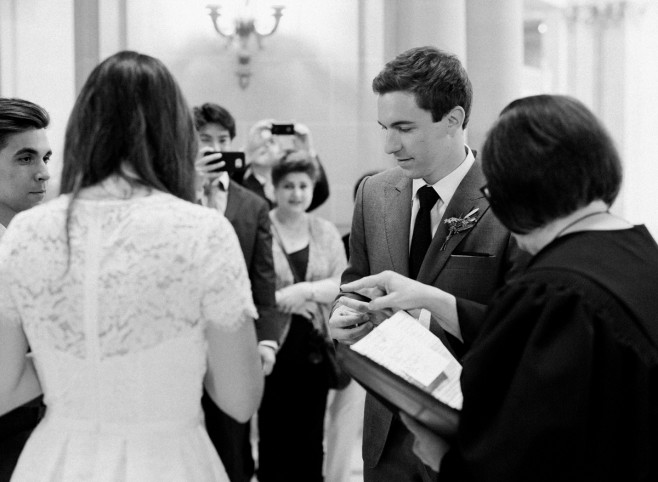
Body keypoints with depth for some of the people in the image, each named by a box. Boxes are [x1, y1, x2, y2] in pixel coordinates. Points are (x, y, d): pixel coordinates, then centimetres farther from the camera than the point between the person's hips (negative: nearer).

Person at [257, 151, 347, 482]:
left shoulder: (326, 231, 9)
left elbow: (342, 285, 1)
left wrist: (305, 290, -13)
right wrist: (280, 300, -16)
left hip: (315, 350, 4)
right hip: (273, 348, -4)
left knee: (310, 436, 10)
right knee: (273, 435, 2)